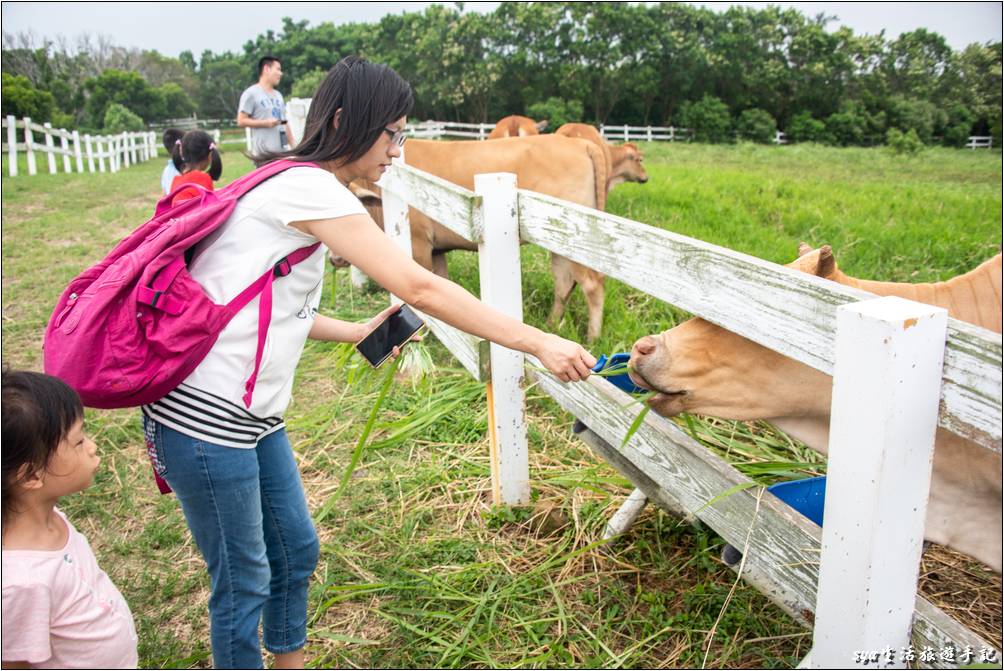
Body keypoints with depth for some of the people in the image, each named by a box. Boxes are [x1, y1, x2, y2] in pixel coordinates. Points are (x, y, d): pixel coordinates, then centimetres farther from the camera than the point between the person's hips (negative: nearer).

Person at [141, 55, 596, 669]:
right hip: (206, 414, -10)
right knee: (245, 582, 7)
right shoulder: (309, 187, -18)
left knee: (296, 549, 20)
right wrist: (538, 343, -21)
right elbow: (418, 287, -24)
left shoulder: (293, 184, 12)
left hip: (251, 412, 10)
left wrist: (358, 332, 7)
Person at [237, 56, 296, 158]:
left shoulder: (278, 95, 21)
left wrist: (294, 145, 17)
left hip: (282, 152, 8)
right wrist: (265, 123, -16)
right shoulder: (251, 93, -2)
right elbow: (241, 121, -7)